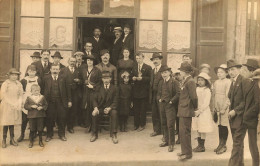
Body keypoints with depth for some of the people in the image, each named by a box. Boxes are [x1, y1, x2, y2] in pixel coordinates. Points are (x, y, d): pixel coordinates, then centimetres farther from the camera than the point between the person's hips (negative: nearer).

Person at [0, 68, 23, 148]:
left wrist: (19, 104, -7)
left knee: (12, 123, 8)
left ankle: (12, 139, 16)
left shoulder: (19, 84, 7)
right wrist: (12, 104, -12)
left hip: (16, 107, 3)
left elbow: (21, 95, 7)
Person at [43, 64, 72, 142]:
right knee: (50, 119, 5)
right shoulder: (46, 78, 4)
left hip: (61, 102, 0)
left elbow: (68, 89, 5)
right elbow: (43, 90, 4)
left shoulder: (63, 78, 4)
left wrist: (69, 101, 1)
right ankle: (49, 135, 20)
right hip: (50, 102, 0)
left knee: (62, 119, 4)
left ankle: (62, 134, 20)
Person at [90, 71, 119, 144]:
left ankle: (113, 134, -28)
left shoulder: (114, 88, 2)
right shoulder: (99, 88, 7)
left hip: (110, 108, -1)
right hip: (100, 108, 1)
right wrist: (95, 108, -17)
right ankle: (94, 134, -13)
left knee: (114, 113, -34)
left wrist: (109, 108, -21)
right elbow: (95, 99, 5)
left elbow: (115, 101, -2)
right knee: (94, 114, -29)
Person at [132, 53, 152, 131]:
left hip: (144, 91, -4)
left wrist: (142, 78, -19)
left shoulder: (148, 67, -1)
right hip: (135, 91, 4)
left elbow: (150, 78, -7)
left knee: (143, 109, 3)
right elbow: (131, 76, 16)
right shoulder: (134, 67, 13)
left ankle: (142, 125, 12)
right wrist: (133, 78, -6)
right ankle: (136, 124, 16)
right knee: (135, 109, 7)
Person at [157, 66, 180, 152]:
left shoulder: (174, 82, -7)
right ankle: (166, 140, 27)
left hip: (170, 106, -7)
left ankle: (171, 143, 0)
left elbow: (178, 93, -13)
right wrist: (159, 99, 5)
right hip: (162, 105, 7)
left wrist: (171, 101, -16)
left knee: (170, 125, -8)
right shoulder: (161, 82, 14)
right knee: (164, 124, 14)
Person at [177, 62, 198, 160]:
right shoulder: (185, 81, 12)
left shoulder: (190, 81, -17)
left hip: (186, 111, -10)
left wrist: (195, 107, -8)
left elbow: (194, 97, -21)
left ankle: (188, 153, 6)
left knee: (185, 132, -4)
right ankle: (184, 151, 28)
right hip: (183, 111, 10)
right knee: (182, 131, 16)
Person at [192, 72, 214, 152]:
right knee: (198, 130, 11)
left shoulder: (207, 90, -10)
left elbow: (206, 103, -14)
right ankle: (199, 145, 19)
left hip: (204, 112, -6)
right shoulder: (197, 89, 8)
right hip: (196, 111, 6)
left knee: (203, 131, -1)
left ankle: (202, 146, 7)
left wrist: (199, 111, -17)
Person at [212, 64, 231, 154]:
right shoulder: (216, 82, 10)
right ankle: (220, 144, 21)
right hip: (217, 108, 6)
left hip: (225, 107, -6)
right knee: (219, 125, 11)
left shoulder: (228, 82, -9)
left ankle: (224, 145, 9)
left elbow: (228, 96, -13)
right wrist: (214, 107, 10)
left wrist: (224, 108, -16)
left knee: (224, 126, -2)